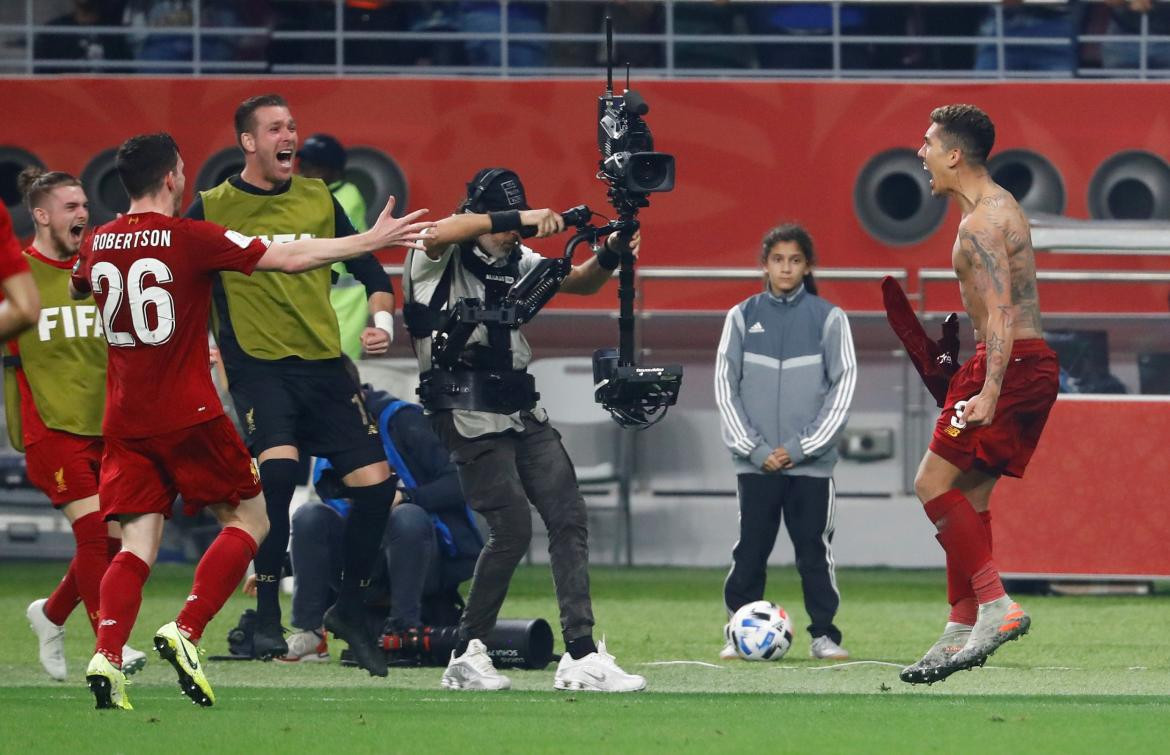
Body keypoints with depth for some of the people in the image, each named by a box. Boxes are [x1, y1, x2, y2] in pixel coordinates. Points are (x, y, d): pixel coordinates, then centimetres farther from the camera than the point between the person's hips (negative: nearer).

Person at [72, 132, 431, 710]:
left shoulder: (97, 244, 6)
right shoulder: (190, 238, -10)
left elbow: (76, 289, 30)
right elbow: (292, 258, -10)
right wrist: (373, 241, 0)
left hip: (124, 421, 5)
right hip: (188, 417, -5)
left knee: (137, 547, 3)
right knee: (248, 522, 10)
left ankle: (106, 656, -19)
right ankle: (185, 632, -5)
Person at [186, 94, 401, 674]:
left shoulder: (318, 199, 10)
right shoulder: (213, 208, 0)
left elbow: (368, 268, 19)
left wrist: (382, 321, 3)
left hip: (324, 365, 4)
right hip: (258, 365, -4)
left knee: (375, 479, -4)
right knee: (278, 467, -28)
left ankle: (349, 611, 15)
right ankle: (266, 615, -18)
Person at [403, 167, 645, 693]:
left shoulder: (517, 262, 15)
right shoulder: (438, 257, -4)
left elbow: (580, 282, 12)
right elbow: (439, 232, -27)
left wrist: (609, 255, -10)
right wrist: (520, 219, -36)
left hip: (522, 413, 7)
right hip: (469, 416, -7)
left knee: (568, 518, -2)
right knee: (512, 529, -13)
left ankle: (580, 656, -4)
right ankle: (468, 653, 2)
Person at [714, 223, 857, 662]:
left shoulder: (828, 318, 1)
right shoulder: (742, 317, 5)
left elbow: (843, 386, 1)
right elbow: (725, 386, 5)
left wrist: (803, 447, -6)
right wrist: (754, 449, -5)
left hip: (811, 462, -1)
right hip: (756, 461, 1)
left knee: (814, 551, 1)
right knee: (750, 552, 1)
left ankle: (824, 635, 8)